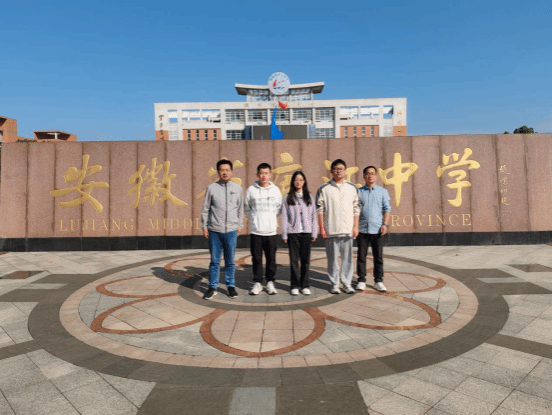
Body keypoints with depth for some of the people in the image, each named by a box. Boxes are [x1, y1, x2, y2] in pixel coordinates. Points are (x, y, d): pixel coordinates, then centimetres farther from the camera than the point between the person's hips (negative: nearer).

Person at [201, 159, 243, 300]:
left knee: (230, 261, 10)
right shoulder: (211, 188, 1)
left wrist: (240, 226, 10)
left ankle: (231, 286, 23)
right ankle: (212, 287, 19)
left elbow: (240, 209, 13)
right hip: (214, 230, -1)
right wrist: (204, 226, 3)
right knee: (214, 261, 6)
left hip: (231, 231, 1)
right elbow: (205, 209, 5)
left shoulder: (237, 188, 6)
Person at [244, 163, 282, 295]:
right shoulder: (251, 189, -1)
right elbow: (246, 208, 9)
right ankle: (257, 283, 18)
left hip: (271, 231, 1)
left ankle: (270, 282, 20)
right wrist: (254, 219, 7)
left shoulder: (275, 190, 3)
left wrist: (272, 220, 9)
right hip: (255, 231, -1)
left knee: (271, 258, 6)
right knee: (256, 258, 5)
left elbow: (279, 208, 14)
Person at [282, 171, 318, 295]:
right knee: (294, 260, 1)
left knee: (305, 260, 3)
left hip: (306, 232, 1)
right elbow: (284, 217, 4)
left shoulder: (309, 197, 12)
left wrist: (314, 233, 6)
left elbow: (313, 216, 11)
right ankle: (294, 286, 11)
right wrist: (284, 234, -1)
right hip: (293, 232, -1)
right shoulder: (287, 198, 6)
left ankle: (305, 285, 13)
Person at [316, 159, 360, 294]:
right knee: (332, 258, 4)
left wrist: (356, 226, 4)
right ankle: (334, 284, 16)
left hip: (348, 230, 2)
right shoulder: (324, 189, 3)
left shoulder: (352, 188, 10)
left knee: (347, 257, 5)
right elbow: (320, 209, 2)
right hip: (331, 230, -1)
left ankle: (347, 283, 17)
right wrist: (321, 227, -3)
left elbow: (356, 209, 10)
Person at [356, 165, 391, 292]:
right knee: (361, 256, 4)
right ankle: (361, 280, 14)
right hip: (362, 229, 0)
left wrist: (385, 224, -5)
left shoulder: (383, 191, 10)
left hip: (377, 229, 0)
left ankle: (378, 281, 15)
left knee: (378, 256, 4)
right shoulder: (359, 192, 9)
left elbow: (387, 209, 7)